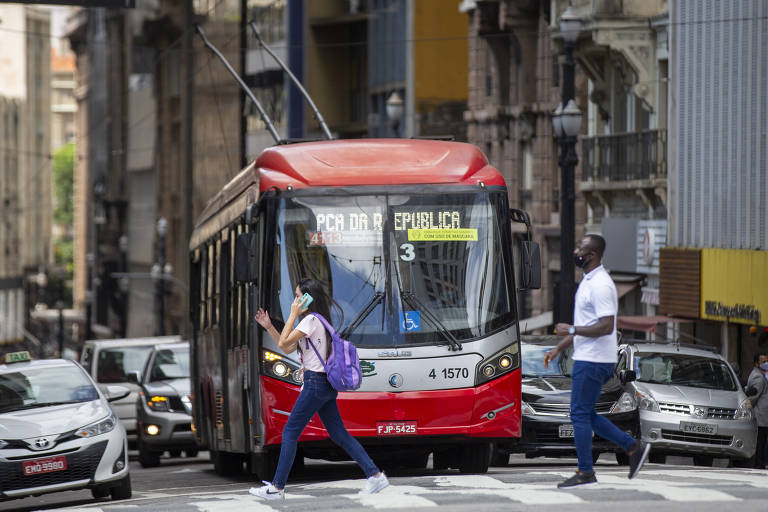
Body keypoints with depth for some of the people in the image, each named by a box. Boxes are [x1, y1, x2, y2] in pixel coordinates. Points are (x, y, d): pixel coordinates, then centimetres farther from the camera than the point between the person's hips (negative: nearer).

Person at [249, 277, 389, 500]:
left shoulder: (311, 320, -12)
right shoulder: (316, 320, 19)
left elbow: (283, 342, -16)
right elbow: (287, 348, 22)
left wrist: (293, 314, -8)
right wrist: (269, 327, 19)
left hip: (315, 383, -10)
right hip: (326, 384, 10)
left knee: (290, 433, -5)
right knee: (339, 434, 8)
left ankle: (277, 488, -3)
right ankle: (375, 475, 2)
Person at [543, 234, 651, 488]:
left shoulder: (600, 285, -18)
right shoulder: (589, 281, 15)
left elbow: (606, 326, -25)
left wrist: (571, 330, -18)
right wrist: (558, 348, 21)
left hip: (593, 361, -10)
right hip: (586, 358, 10)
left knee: (580, 414, -4)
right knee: (585, 414, 13)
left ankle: (585, 473, 3)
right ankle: (633, 447, 15)